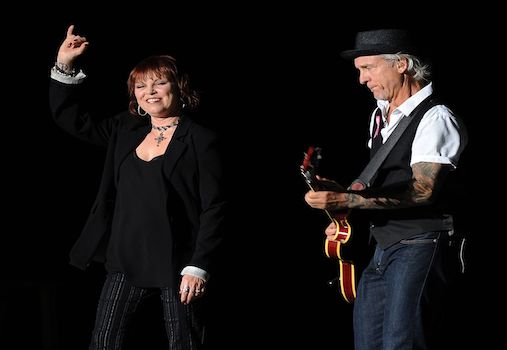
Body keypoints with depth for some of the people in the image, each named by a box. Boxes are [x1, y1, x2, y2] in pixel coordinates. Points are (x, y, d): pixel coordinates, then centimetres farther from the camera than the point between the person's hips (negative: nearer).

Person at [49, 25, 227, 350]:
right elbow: (70, 117, 16)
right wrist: (65, 65, 3)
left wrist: (199, 268, -16)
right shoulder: (125, 131, 10)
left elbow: (215, 209, -10)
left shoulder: (201, 140, -7)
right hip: (127, 259, 5)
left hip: (176, 264, -5)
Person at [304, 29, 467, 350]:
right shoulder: (380, 115, 15)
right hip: (383, 249, 9)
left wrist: (347, 199, -29)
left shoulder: (435, 118, -13)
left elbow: (422, 190, -23)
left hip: (420, 249, -9)